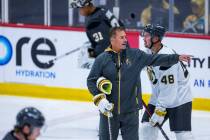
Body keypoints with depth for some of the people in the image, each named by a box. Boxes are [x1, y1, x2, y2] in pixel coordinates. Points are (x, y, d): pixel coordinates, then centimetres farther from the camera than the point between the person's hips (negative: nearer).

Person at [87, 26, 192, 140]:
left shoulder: (135, 55, 0)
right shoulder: (102, 59, -3)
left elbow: (155, 59, -5)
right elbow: (91, 81, -1)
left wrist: (177, 58, -14)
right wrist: (99, 98, -13)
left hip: (130, 110, 1)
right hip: (109, 109, -1)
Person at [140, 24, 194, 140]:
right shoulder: (151, 53, 0)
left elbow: (168, 88, -28)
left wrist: (160, 110, -26)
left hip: (179, 99, -9)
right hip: (159, 97, 9)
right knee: (148, 126, 5)